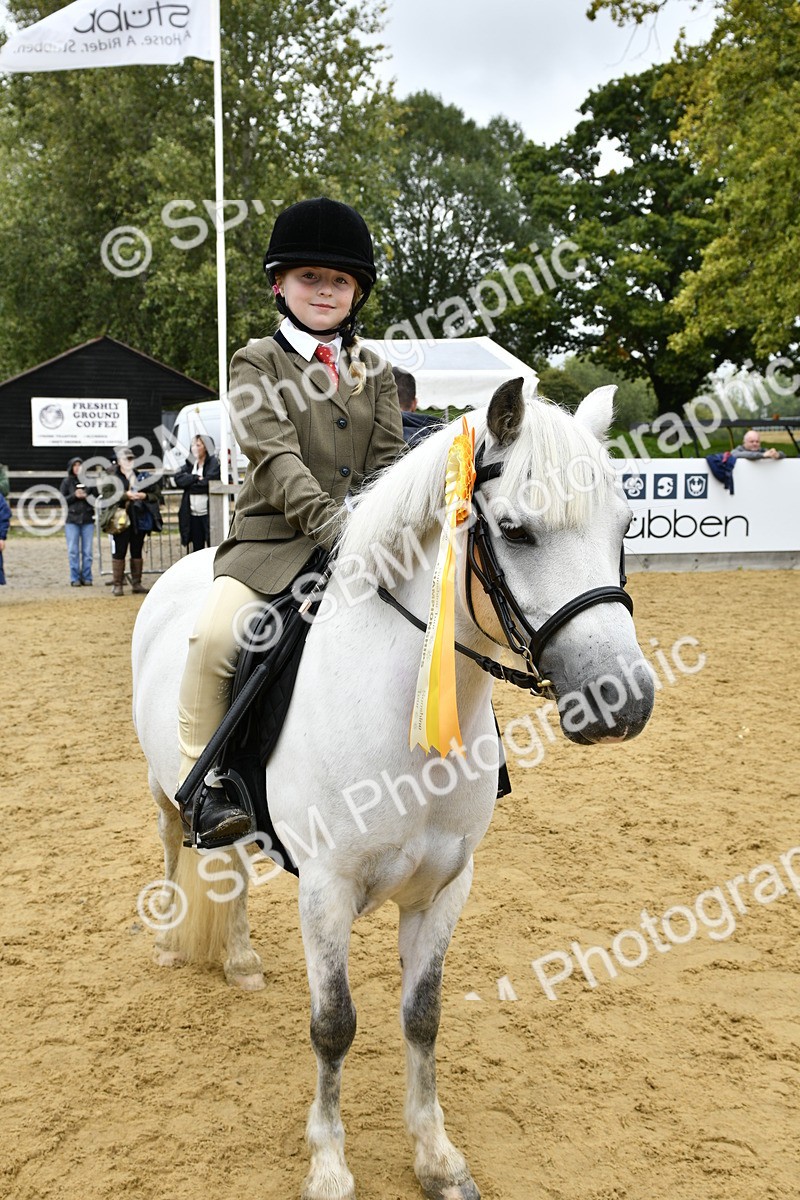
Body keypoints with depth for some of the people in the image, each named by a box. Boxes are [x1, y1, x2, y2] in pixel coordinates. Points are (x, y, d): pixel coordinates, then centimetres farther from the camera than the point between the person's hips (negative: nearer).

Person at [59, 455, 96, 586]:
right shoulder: (66, 482, 5)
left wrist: (86, 496, -12)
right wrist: (74, 496, -10)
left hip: (88, 519, 1)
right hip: (71, 520, 0)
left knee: (87, 551, 3)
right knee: (73, 551, 0)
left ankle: (87, 578, 11)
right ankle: (75, 578, 7)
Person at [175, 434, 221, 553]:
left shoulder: (214, 464, -3)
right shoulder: (190, 464, 14)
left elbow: (208, 483, -16)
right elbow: (178, 479, -1)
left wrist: (190, 484, -4)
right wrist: (196, 478, -12)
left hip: (208, 513, -6)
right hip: (193, 514, 6)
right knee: (197, 548, 10)